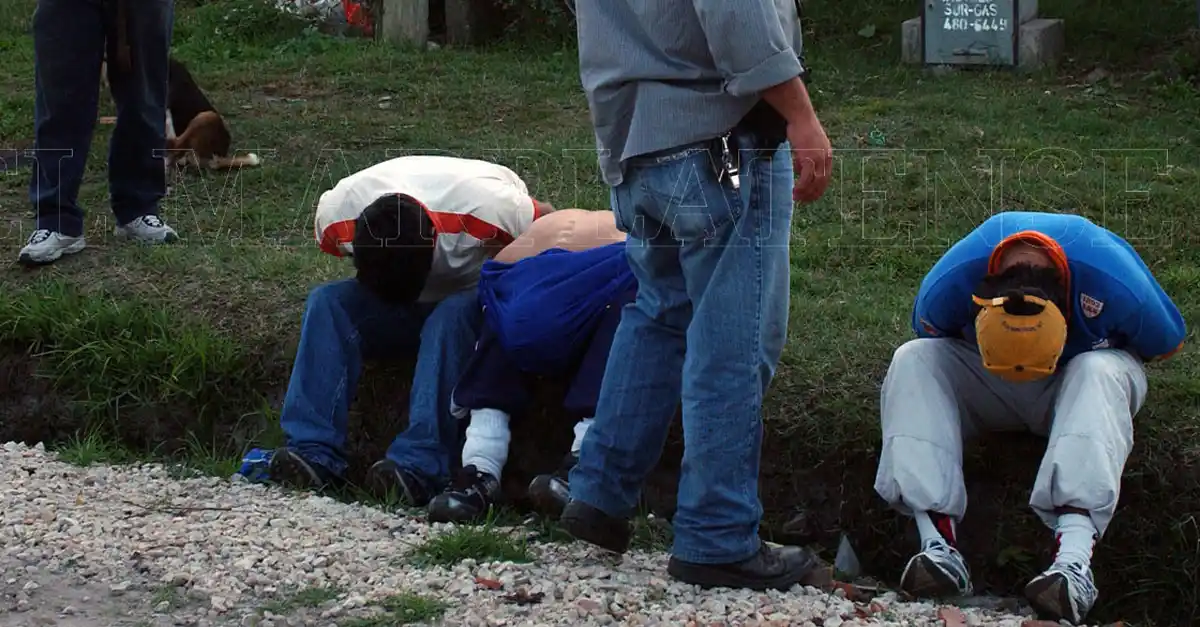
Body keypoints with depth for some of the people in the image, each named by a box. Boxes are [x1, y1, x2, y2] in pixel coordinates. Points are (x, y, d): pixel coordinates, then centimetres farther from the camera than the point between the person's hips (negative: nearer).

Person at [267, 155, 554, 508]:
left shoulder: (486, 205, -38)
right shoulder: (336, 214, -23)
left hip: (479, 297, -4)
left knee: (452, 315, -38)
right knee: (326, 303, -22)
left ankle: (419, 466, -43)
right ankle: (313, 453, -31)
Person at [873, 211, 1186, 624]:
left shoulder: (1115, 283, -33)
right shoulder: (946, 284, -29)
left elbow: (1168, 345, -12)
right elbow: (931, 341, -4)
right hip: (985, 390, 2)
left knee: (1100, 373, -38)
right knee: (911, 362, -26)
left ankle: (1075, 557, -57)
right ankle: (938, 543, -42)